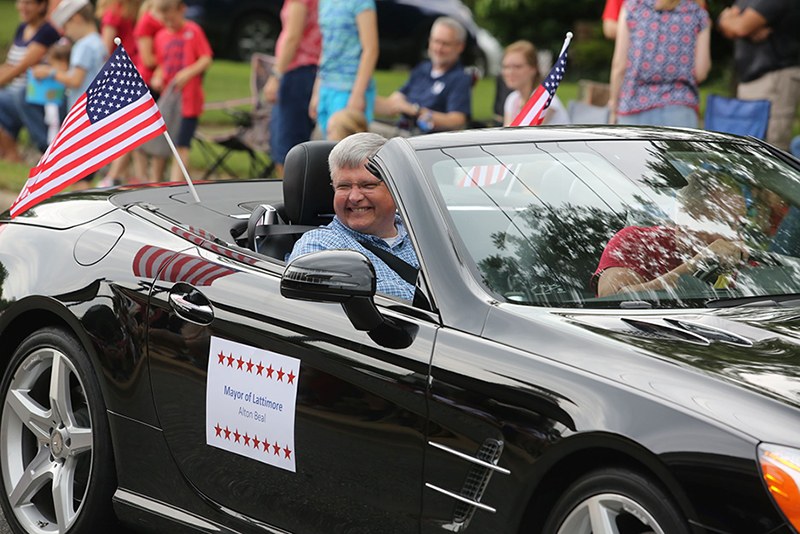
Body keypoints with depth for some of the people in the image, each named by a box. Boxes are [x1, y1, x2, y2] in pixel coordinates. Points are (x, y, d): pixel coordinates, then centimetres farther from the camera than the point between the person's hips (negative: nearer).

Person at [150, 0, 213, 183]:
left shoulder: (193, 31, -3)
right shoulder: (161, 36, 11)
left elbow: (207, 59, -6)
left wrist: (189, 72, -20)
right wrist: (157, 77, -1)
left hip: (188, 100, -5)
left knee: (181, 145, -6)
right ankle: (155, 182, 18)